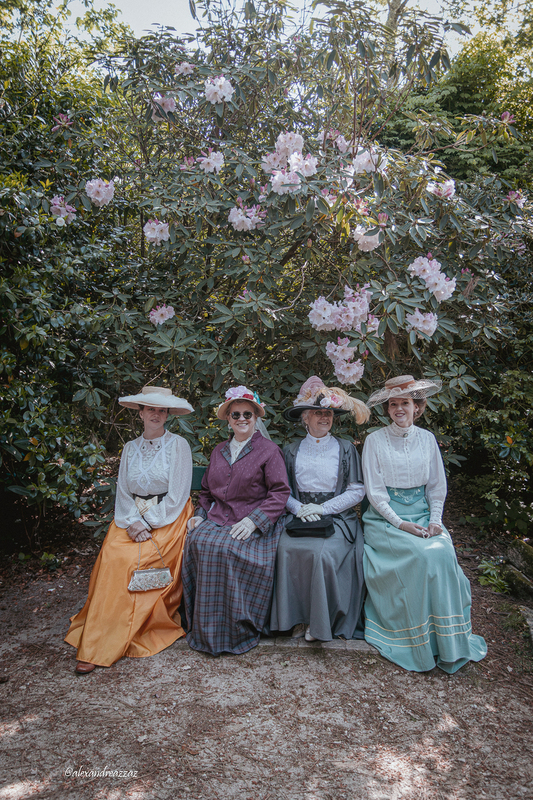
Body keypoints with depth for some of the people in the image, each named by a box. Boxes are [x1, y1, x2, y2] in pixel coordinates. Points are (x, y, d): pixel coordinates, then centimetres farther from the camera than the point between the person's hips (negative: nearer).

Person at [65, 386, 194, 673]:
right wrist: (132, 522, -11)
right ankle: (96, 645, -14)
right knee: (111, 556, -22)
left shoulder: (178, 445, -2)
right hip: (132, 518, 4)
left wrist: (148, 524, -13)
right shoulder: (130, 448, 12)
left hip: (167, 520, -4)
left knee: (129, 560, -25)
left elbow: (177, 494, -8)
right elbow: (123, 492, 7)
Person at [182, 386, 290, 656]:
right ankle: (204, 630, -14)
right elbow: (207, 491, 26)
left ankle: (237, 632, -17)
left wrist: (253, 520, -15)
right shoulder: (219, 451, 21)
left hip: (252, 524, -5)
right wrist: (200, 514, 6)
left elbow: (280, 492, -4)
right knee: (197, 541, -27)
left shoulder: (269, 450, 3)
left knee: (225, 547, -34)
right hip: (217, 519, 5)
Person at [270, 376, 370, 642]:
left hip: (337, 518, -2)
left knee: (321, 552, -30)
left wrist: (322, 508, -10)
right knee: (286, 548, -28)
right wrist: (299, 507, -12)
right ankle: (298, 617, -11)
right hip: (299, 517, 2)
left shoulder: (345, 449, 6)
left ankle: (320, 621, -10)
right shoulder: (292, 451, 11)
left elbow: (357, 491, 0)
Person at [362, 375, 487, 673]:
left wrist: (435, 520, -5)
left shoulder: (427, 439, 8)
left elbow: (437, 486, 11)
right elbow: (375, 491, -5)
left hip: (422, 513, 3)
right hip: (385, 516, -3)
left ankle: (449, 642, -11)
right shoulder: (376, 440, -3)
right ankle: (422, 646, -12)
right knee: (424, 556, -28)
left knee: (443, 551, -26)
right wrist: (400, 523, -16)